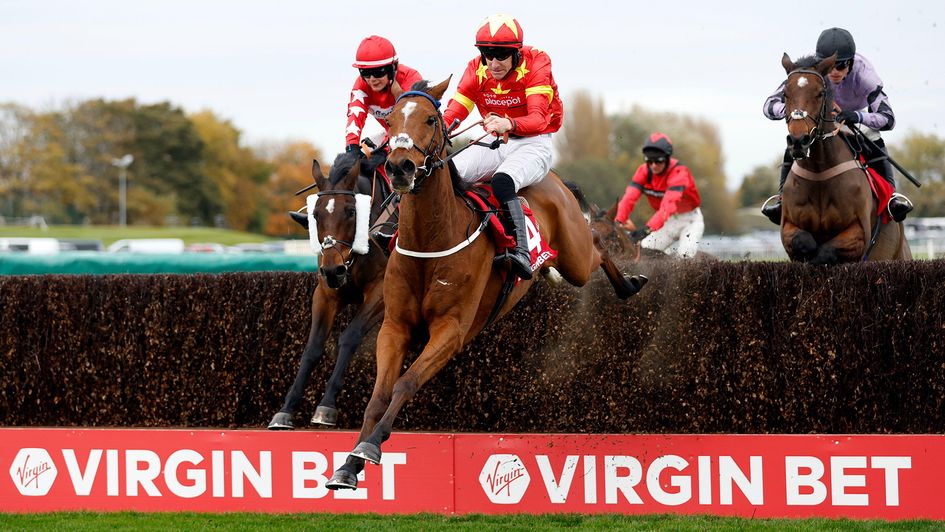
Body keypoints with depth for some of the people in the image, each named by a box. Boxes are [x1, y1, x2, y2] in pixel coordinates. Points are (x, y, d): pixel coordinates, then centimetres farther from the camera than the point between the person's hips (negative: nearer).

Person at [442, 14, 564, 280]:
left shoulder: (536, 64, -16)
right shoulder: (476, 69, -2)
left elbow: (538, 118, -28)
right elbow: (453, 113, -10)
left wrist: (509, 124, -50)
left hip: (534, 145, -5)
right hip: (495, 145, 5)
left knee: (502, 182, -37)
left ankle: (522, 251, -44)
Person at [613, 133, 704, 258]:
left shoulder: (678, 173, -29)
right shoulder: (644, 172, -13)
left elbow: (669, 204, -44)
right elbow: (629, 198, -24)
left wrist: (648, 228, -58)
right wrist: (618, 222, -44)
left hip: (690, 219, -5)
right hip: (669, 220, 5)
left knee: (685, 255, -26)